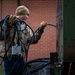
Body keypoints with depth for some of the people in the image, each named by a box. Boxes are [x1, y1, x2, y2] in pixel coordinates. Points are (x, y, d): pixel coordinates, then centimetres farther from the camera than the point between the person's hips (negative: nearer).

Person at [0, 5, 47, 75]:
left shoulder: (25, 26, 15)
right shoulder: (9, 21, -6)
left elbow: (33, 40, 14)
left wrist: (40, 29, 6)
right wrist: (8, 24, -31)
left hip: (21, 59, 7)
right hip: (10, 58, -7)